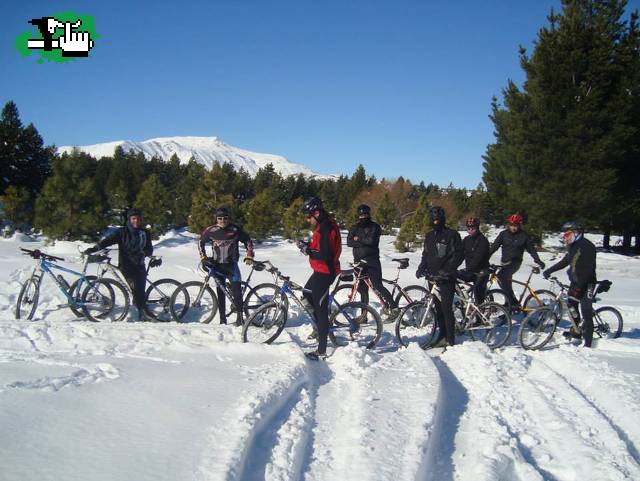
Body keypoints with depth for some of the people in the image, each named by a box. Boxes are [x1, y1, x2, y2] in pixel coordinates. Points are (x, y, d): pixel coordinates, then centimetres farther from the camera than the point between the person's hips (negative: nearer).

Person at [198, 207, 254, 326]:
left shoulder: (235, 230, -4)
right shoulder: (211, 230, -3)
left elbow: (248, 241, 7)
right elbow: (201, 242, 11)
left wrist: (249, 256, 0)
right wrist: (203, 257, 2)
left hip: (231, 264, -1)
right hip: (217, 265, 1)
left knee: (236, 289, -15)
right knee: (220, 292, 5)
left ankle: (239, 316, -8)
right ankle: (222, 319, 12)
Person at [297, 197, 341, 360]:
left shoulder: (325, 228, -21)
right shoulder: (323, 225, 11)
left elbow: (326, 255, -27)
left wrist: (308, 251, -19)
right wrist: (308, 245, 4)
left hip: (325, 272, -11)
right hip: (321, 270, 11)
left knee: (320, 310, -6)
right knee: (308, 293, 27)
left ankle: (321, 352, 1)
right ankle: (322, 326, 36)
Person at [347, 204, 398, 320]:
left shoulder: (374, 227, 1)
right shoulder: (354, 228, 14)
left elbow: (372, 240, -16)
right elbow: (349, 242, -2)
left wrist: (359, 239, -5)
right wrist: (364, 242, -12)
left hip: (372, 262, -5)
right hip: (359, 261, 5)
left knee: (377, 286, -14)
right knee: (362, 289, 8)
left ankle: (393, 307, -8)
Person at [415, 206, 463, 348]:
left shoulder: (452, 234, -3)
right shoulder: (429, 236, 16)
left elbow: (458, 255, -8)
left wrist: (447, 269, -18)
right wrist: (421, 268, 5)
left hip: (447, 278, -6)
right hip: (433, 276, 6)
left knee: (446, 308, -8)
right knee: (438, 308, 9)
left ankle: (450, 339, -2)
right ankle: (442, 336, 15)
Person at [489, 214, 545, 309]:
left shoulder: (523, 235, -2)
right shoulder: (503, 234, 4)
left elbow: (531, 249, 6)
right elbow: (494, 246, 2)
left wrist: (538, 261, -1)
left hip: (515, 262, -5)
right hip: (505, 262, 5)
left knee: (501, 276, -29)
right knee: (507, 284, 10)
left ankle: (513, 302, -27)